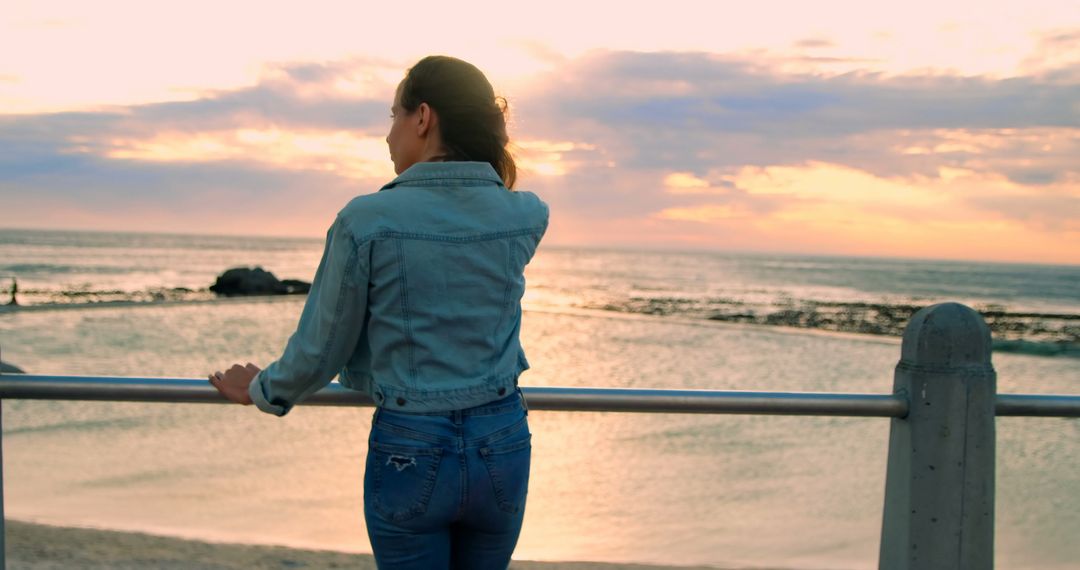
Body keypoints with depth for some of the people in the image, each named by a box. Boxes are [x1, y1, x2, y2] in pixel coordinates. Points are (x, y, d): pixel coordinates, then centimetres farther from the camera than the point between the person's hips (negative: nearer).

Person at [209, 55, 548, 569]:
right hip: (502, 445, 4)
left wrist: (261, 391, 15)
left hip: (410, 451, -3)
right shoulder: (527, 218, -4)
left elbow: (320, 351, -3)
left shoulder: (367, 221, -14)